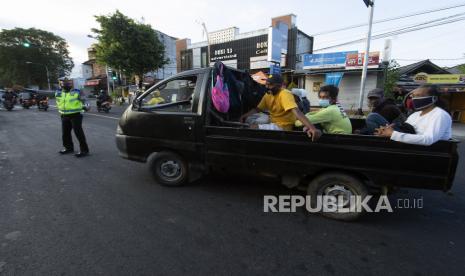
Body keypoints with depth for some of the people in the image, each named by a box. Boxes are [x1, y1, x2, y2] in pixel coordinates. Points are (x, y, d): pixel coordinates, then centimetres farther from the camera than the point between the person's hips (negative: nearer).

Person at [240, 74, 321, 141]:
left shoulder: (285, 95, -22)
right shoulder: (268, 95, 2)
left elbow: (297, 112, -35)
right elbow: (257, 109, 11)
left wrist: (312, 127, -49)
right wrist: (245, 115, -6)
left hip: (283, 126, -8)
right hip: (273, 122, 8)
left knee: (252, 128, -19)